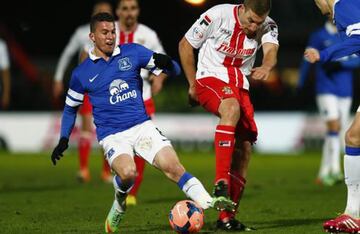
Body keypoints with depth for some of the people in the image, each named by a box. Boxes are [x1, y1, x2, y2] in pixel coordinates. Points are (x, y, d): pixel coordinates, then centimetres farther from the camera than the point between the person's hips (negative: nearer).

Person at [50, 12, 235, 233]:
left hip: (142, 126, 2)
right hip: (112, 135, -2)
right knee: (128, 173, -29)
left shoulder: (132, 53, 5)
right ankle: (120, 203, 2)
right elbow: (70, 108, 20)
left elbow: (175, 70, 6)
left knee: (173, 167, -20)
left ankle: (208, 202, -26)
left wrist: (166, 62, -17)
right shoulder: (82, 74, 5)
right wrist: (64, 140, 10)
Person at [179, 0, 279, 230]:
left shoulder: (268, 26, -6)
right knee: (232, 108, -37)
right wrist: (193, 84, -2)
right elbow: (185, 45, -4)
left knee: (244, 149, 0)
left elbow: (271, 50, -27)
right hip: (210, 79, -5)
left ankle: (227, 216, 8)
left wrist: (266, 67, -50)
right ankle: (221, 182, -42)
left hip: (240, 86, 5)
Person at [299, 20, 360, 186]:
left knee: (337, 132, 7)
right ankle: (335, 169, -21)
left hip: (345, 91, 4)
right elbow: (307, 61, 6)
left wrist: (340, 64, -18)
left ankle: (324, 173, 16)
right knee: (333, 127, -18)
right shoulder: (318, 36, -2)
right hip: (326, 90, -4)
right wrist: (300, 84, 12)